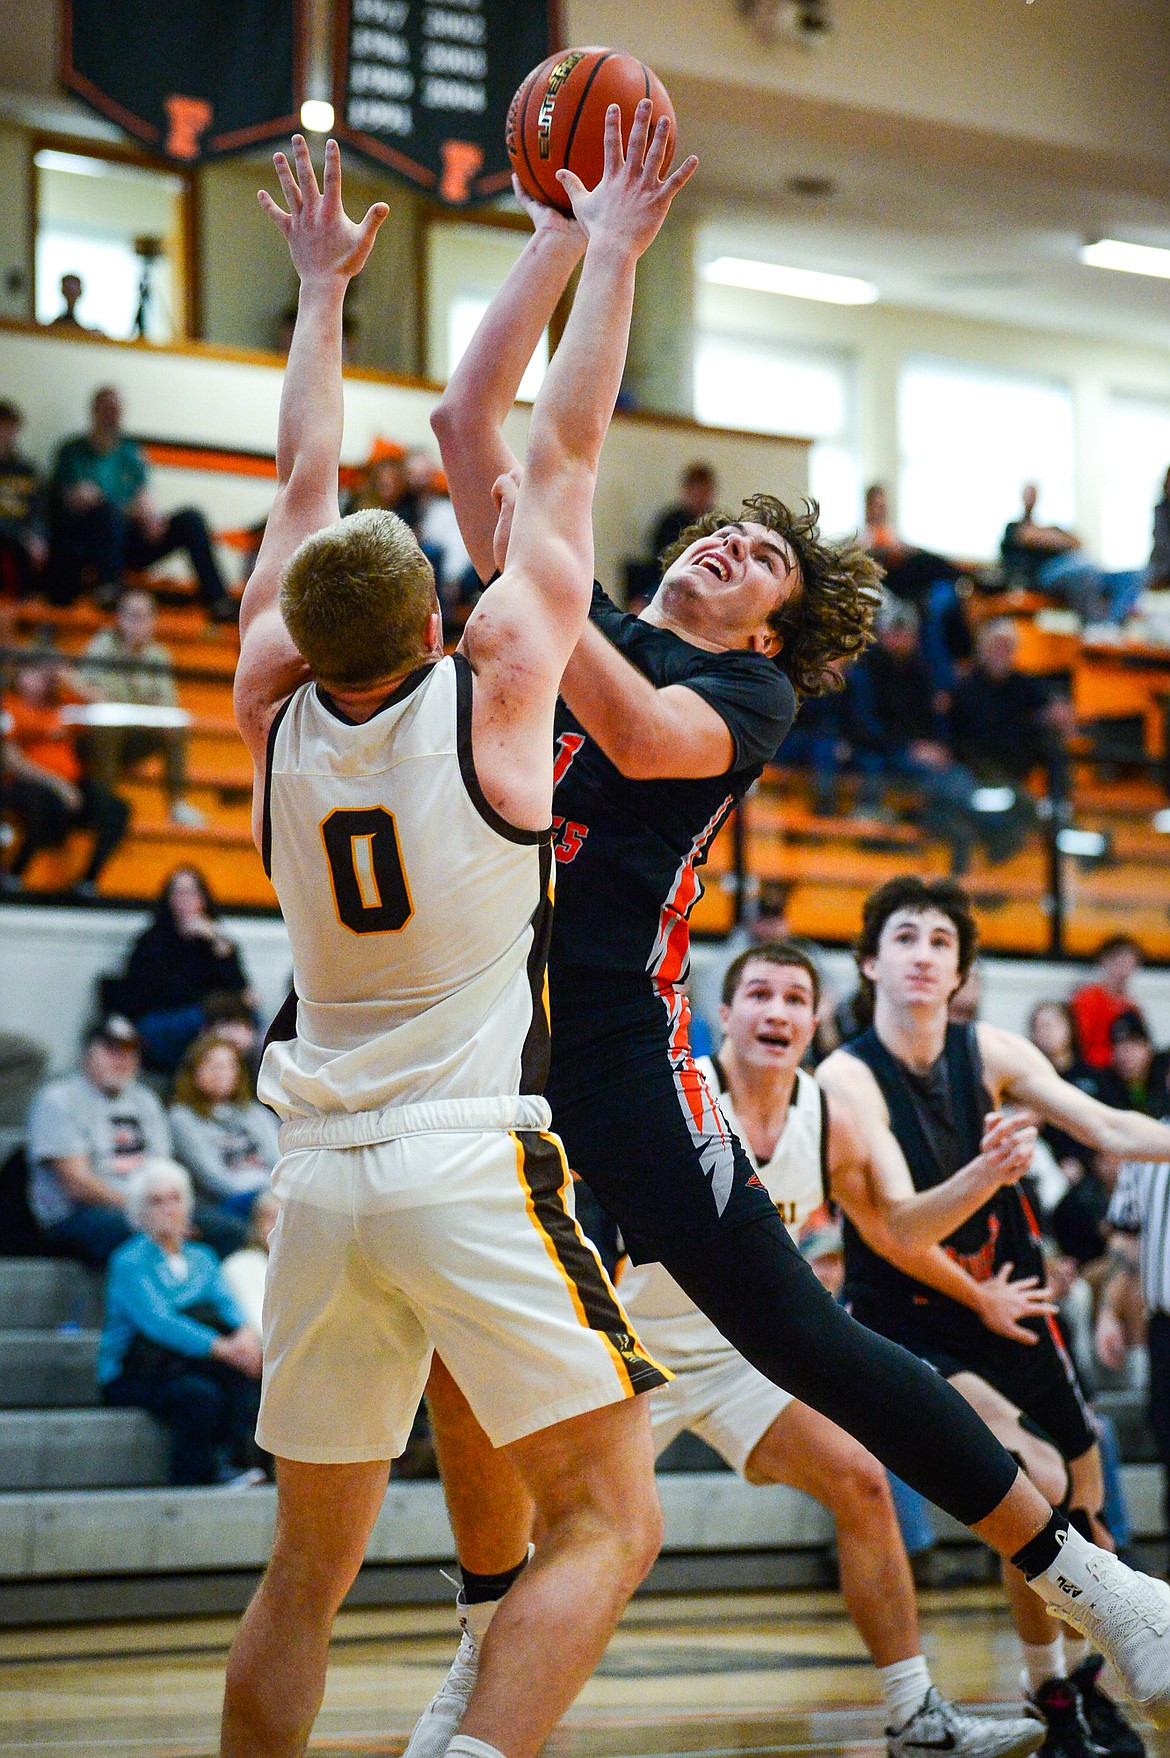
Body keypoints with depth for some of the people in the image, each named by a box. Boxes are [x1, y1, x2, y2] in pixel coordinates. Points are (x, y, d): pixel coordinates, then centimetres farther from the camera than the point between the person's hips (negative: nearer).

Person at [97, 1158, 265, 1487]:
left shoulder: (202, 1258, 16)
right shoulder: (129, 1262, -6)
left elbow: (228, 1304, 2)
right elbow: (158, 1321, -20)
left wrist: (245, 1331, -23)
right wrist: (220, 1347, -31)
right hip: (131, 1375, -5)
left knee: (245, 1375, -24)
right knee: (200, 1395, -32)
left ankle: (239, 1463, -33)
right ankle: (188, 1483, -25)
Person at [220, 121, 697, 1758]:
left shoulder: (275, 711, 6)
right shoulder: (493, 687, -5)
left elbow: (306, 479, 19)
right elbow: (561, 454, 4)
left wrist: (323, 289, 30)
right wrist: (611, 254, 14)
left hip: (323, 1176, 6)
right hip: (477, 1160, -5)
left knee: (307, 1570, 14)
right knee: (608, 1523, -5)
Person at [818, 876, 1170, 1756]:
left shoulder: (992, 1054, -1)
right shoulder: (847, 1077, -16)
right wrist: (978, 1297, -13)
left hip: (1016, 1313, 6)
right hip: (909, 1331, -6)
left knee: (1083, 1513, 11)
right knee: (1039, 1484, -23)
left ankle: (1081, 1680, 35)